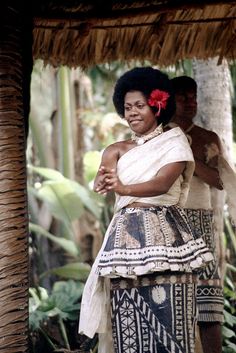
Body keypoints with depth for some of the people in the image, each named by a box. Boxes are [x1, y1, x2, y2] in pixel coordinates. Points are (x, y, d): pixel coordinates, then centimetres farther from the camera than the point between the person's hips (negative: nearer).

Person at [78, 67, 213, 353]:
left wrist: (123, 188, -32)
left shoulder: (174, 141, 4)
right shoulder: (117, 150, 15)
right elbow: (100, 183, -4)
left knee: (168, 318, -9)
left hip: (165, 234, -3)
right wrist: (103, 183, -30)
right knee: (129, 322, -3)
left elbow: (163, 183, -13)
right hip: (126, 235, 3)